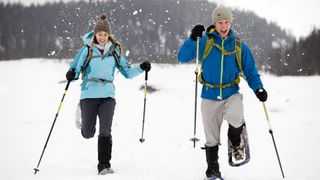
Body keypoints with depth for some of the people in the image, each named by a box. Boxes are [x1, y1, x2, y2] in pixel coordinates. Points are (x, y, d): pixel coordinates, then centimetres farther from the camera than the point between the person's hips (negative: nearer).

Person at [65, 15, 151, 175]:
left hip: (107, 95, 1)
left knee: (105, 131, -13)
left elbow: (127, 72, 12)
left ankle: (104, 165, -6)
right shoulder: (86, 50, 2)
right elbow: (75, 68, -1)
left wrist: (141, 68, -5)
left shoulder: (114, 51, 9)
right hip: (89, 95, -1)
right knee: (88, 134, 3)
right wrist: (71, 75, -24)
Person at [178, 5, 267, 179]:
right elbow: (182, 57, -7)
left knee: (235, 116, -32)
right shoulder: (205, 42, -3)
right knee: (211, 138, 8)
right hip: (209, 96, 0)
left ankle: (236, 142, 0)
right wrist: (193, 39, -21)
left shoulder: (239, 46, 1)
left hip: (231, 94, 0)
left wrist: (258, 89, -12)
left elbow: (250, 71, 5)